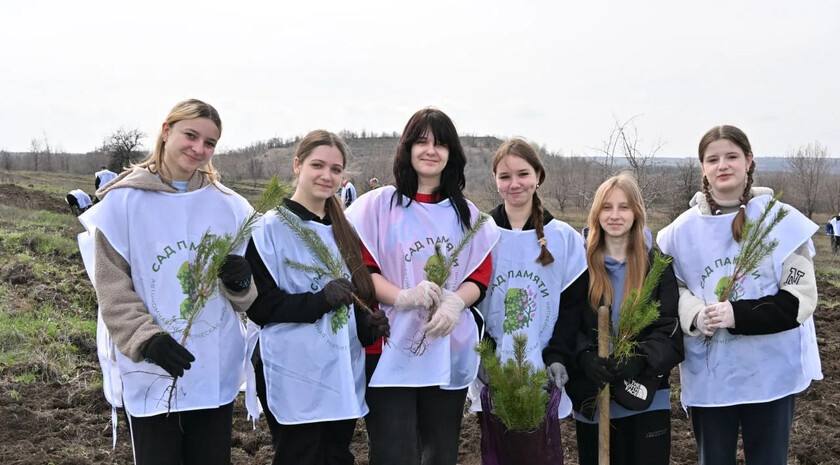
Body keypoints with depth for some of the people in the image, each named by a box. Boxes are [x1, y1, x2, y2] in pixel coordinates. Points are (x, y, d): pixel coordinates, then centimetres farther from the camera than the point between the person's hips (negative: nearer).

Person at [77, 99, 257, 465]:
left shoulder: (229, 206, 6)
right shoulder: (122, 202, -4)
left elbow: (246, 297, 11)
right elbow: (112, 289, -6)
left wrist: (240, 282, -12)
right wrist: (147, 339, -19)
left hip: (216, 369, 3)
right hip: (149, 370, -3)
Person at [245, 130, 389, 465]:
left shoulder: (343, 230, 13)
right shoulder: (270, 228, -7)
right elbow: (259, 305, -12)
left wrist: (368, 325, 0)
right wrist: (319, 300, -24)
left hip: (343, 374, 6)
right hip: (295, 379, -6)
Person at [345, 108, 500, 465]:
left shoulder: (466, 214, 12)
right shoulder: (379, 205, 1)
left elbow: (481, 275, 8)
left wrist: (454, 302, -14)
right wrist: (404, 297, -22)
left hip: (450, 354, 4)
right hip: (391, 352, -3)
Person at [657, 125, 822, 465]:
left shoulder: (783, 221, -7)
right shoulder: (683, 228, 3)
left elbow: (801, 298, -9)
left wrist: (739, 315, -22)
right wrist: (694, 315, -11)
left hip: (770, 373, -2)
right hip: (707, 375, 3)